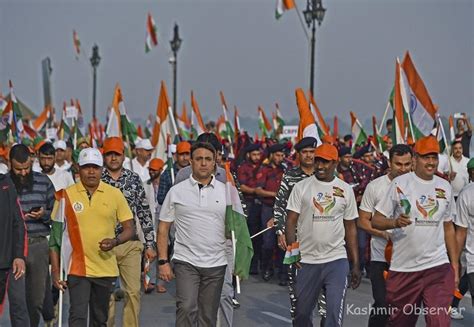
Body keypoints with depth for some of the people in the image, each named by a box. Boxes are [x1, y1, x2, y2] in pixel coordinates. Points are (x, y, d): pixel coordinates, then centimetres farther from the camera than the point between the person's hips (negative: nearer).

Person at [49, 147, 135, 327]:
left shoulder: (115, 194, 2)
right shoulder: (67, 195, -2)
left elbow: (129, 229, 7)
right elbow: (55, 235, 2)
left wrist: (115, 241, -15)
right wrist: (55, 270, -3)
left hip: (105, 267, 3)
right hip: (77, 267, -2)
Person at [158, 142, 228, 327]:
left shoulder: (226, 191, 6)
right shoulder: (177, 191, 2)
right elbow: (163, 228, 5)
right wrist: (163, 261, -3)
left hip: (216, 265, 2)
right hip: (186, 262, -2)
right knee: (186, 308, -17)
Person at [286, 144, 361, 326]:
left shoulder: (345, 190, 6)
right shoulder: (301, 187, 2)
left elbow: (350, 228, 10)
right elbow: (291, 221, -1)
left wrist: (356, 265, 7)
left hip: (337, 261, 0)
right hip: (306, 261, 0)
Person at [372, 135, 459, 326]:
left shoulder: (445, 187, 10)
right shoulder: (400, 183, -2)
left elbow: (448, 228, 17)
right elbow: (376, 220, -3)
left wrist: (455, 266, 13)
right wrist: (395, 222, -25)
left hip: (438, 267, 2)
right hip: (403, 268, -2)